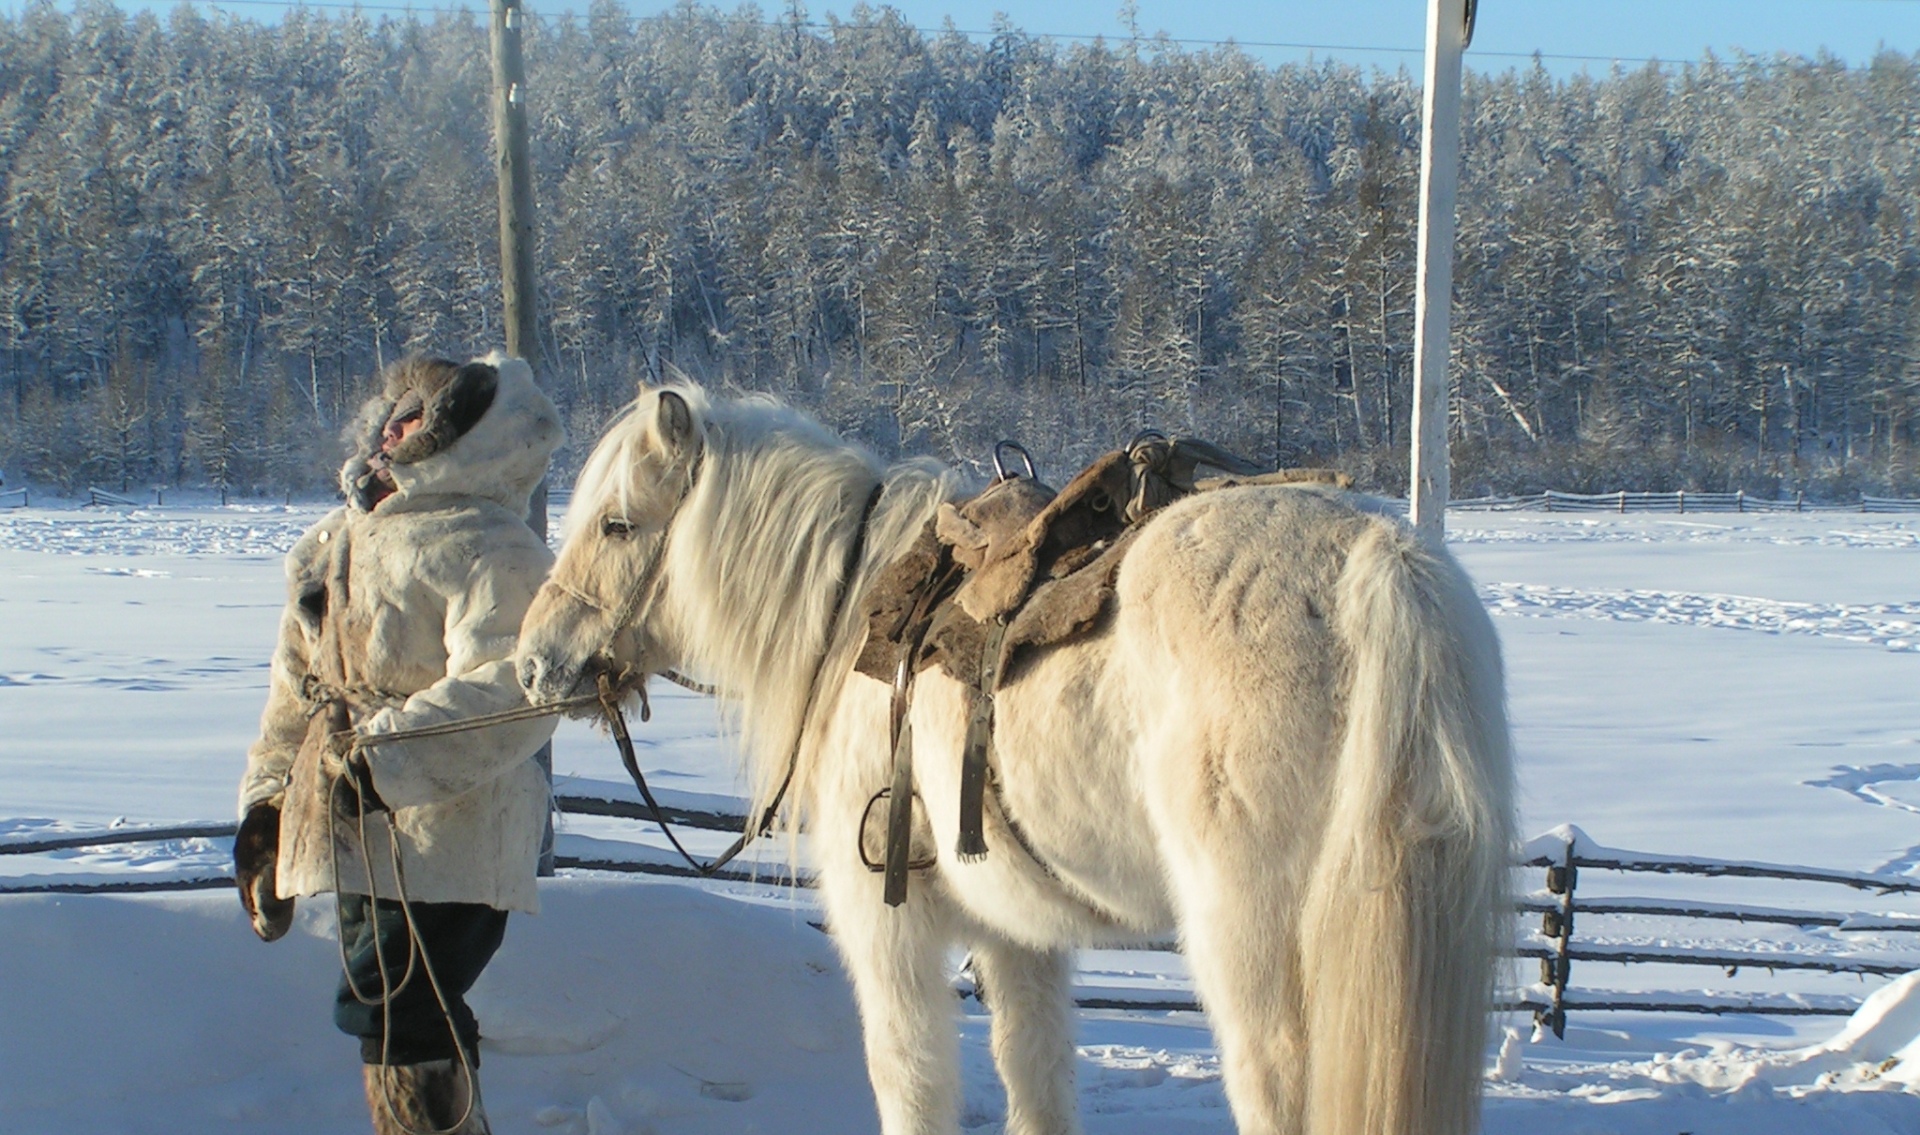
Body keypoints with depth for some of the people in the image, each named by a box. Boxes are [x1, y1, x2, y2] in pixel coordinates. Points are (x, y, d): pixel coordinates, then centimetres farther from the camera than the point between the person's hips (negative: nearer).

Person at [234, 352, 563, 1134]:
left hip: (447, 840, -8)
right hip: (359, 836, 9)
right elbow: (297, 687, 22)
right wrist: (267, 804, 21)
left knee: (390, 1014, -12)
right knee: (414, 1020, 16)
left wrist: (388, 760, -32)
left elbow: (503, 690, -26)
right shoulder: (334, 542, 15)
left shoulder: (488, 548, -13)